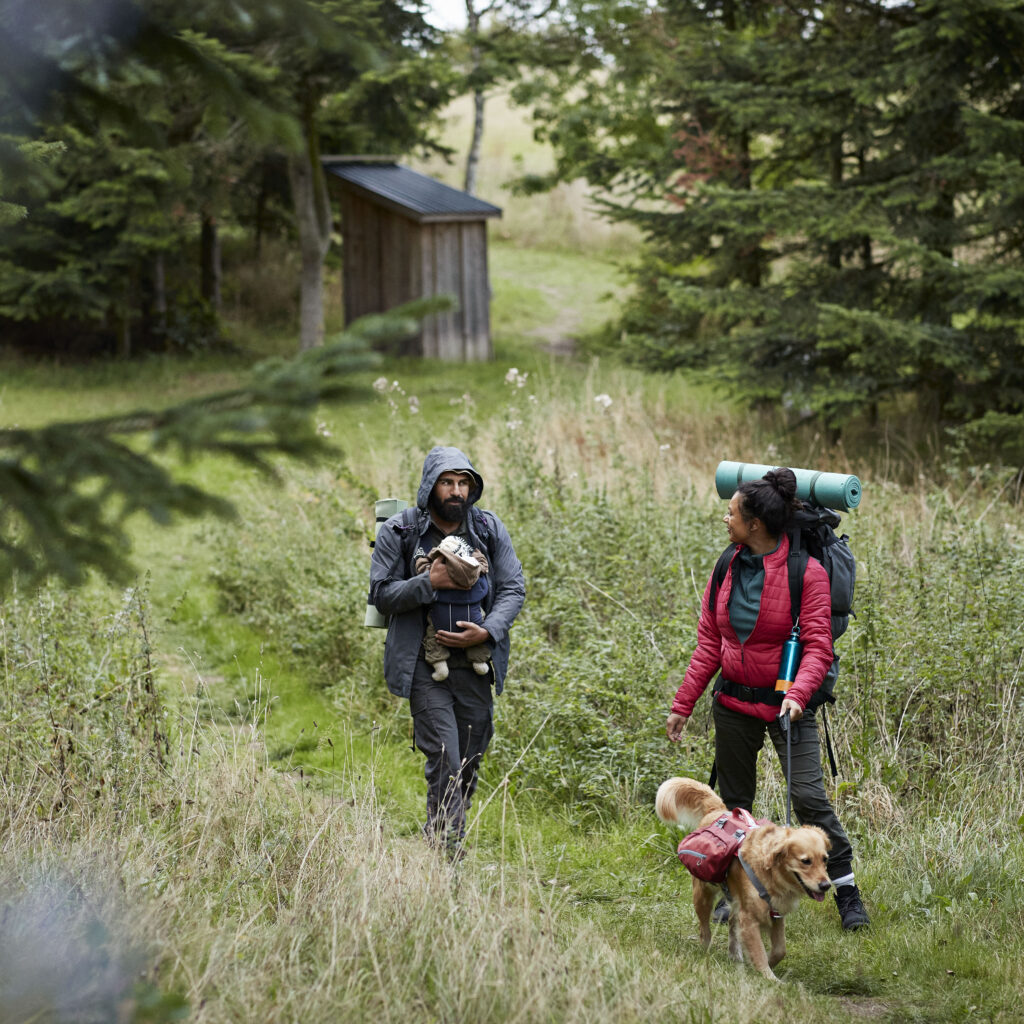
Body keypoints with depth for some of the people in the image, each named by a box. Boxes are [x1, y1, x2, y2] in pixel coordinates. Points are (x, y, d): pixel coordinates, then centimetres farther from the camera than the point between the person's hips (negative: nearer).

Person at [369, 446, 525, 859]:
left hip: (476, 666, 4)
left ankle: (440, 841, 27)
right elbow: (381, 594, -4)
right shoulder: (399, 532, -5)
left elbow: (513, 589, 4)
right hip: (425, 667, -4)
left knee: (468, 764, 10)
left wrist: (487, 631, -14)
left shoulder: (490, 529, 3)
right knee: (445, 765, -13)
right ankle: (446, 856, -9)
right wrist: (429, 583, -20)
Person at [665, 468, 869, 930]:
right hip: (733, 704, 6)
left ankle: (846, 891, -3)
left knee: (808, 795, -12)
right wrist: (682, 705, 6)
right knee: (734, 800, 11)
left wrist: (797, 694, -31)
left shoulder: (805, 572, -12)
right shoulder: (727, 570, 5)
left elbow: (818, 647, -14)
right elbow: (708, 644, 9)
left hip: (785, 703, -5)